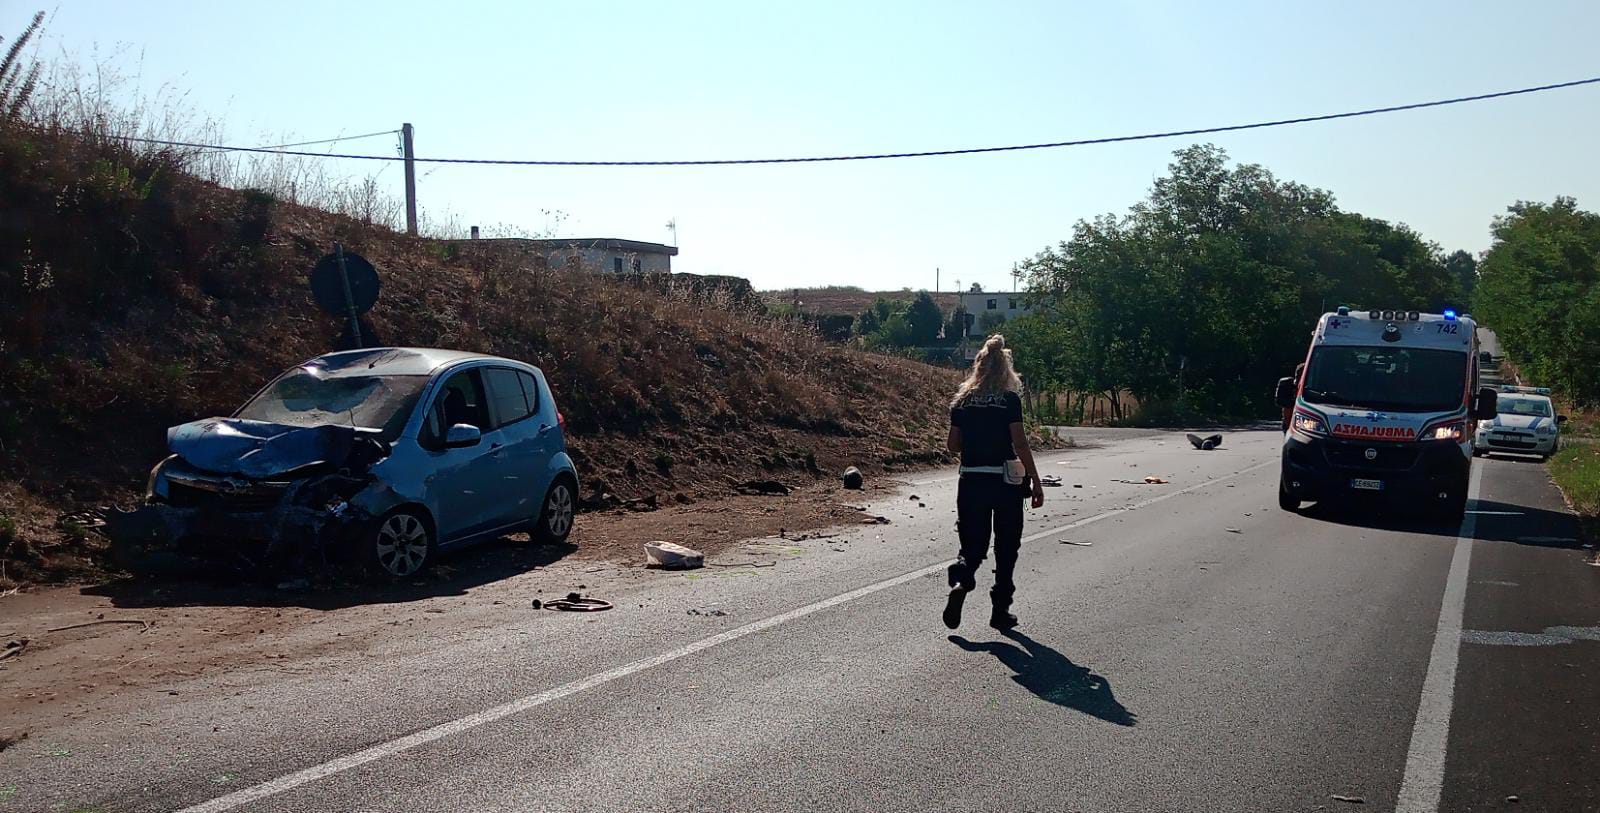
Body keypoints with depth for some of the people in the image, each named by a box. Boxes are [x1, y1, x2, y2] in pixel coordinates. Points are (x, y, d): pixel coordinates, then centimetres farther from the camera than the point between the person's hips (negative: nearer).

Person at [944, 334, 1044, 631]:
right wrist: (1035, 481, -6)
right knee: (1006, 547, 13)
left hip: (970, 481, 3)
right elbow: (1020, 443, -12)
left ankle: (960, 582, -19)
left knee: (972, 544, 11)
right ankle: (1000, 611, 17)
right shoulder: (1009, 398, -8)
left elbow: (953, 444, 6)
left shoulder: (962, 400, 3)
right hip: (1004, 482, -3)